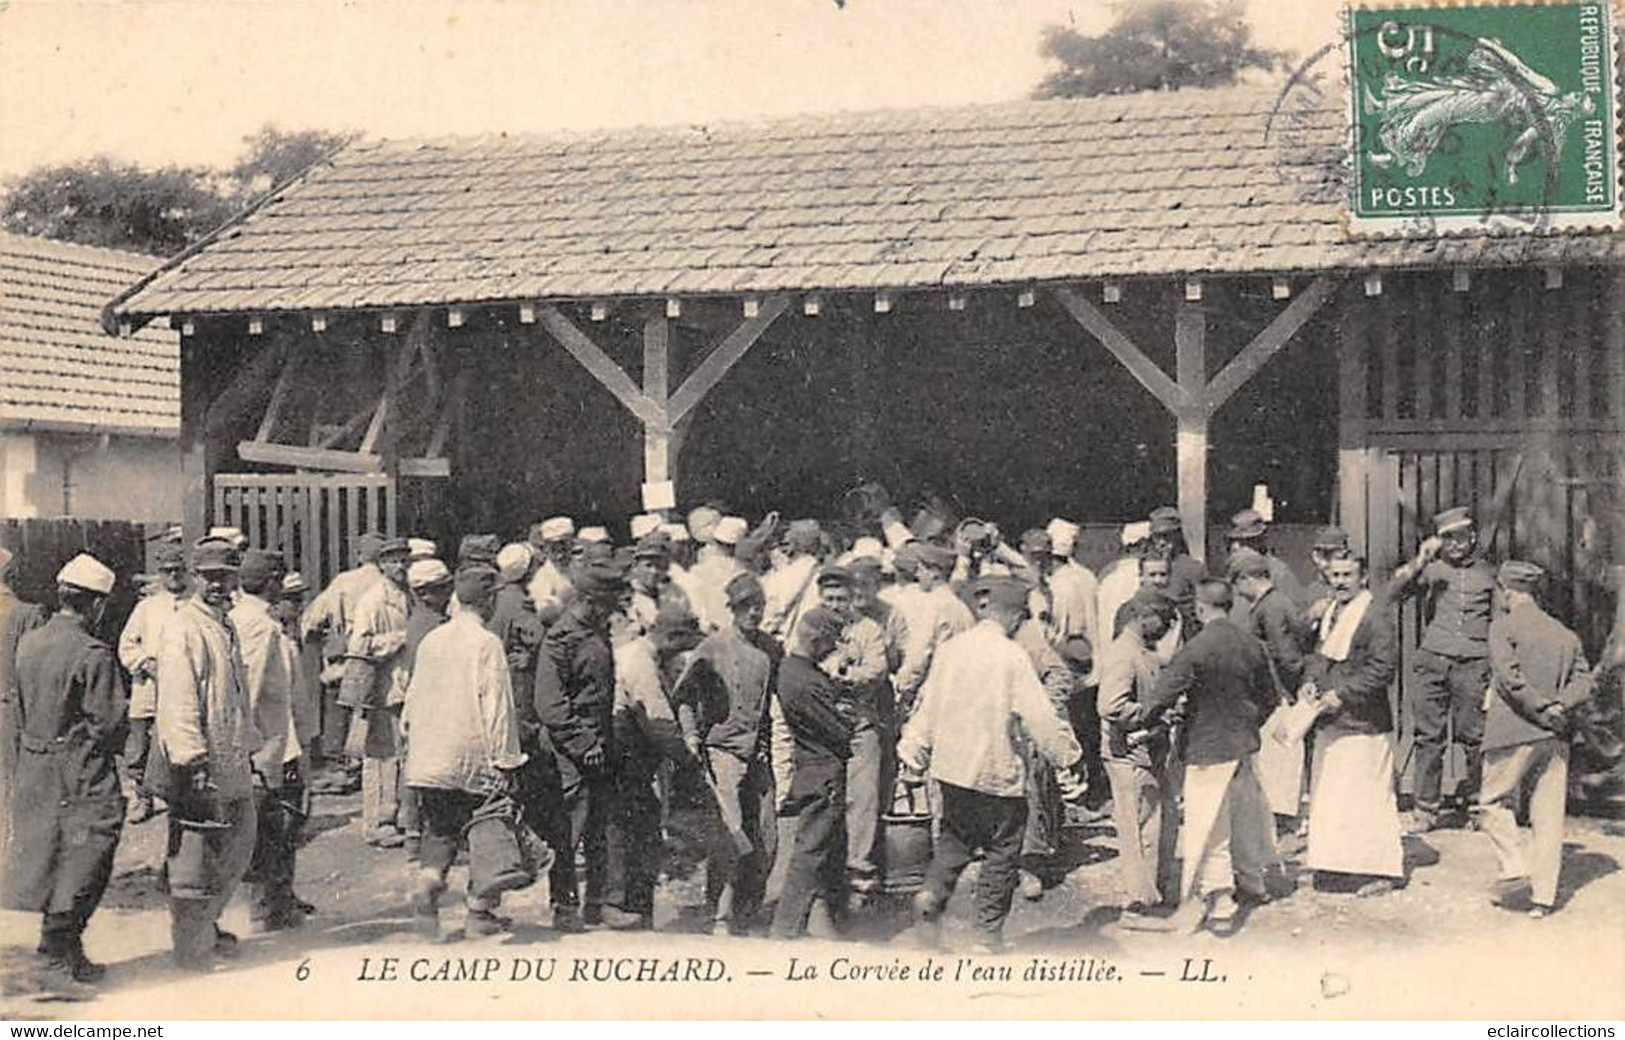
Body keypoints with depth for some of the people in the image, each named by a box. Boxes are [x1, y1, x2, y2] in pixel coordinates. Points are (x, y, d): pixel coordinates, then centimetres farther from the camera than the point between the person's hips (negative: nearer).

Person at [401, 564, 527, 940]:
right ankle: (480, 912, 10)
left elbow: (414, 694, 16)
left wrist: (411, 733, 26)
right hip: (473, 755, -5)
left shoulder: (431, 640, 8)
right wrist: (504, 758, -10)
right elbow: (496, 704, -14)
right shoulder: (487, 644, -11)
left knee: (439, 828, 15)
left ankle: (428, 881, -11)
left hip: (429, 754, 5)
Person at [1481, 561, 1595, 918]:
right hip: (1556, 739, 5)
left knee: (1494, 803, 8)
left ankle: (1516, 871, -6)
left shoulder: (1504, 626, -5)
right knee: (1548, 814, 7)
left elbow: (1509, 677, -17)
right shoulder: (1566, 635, 13)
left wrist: (1540, 710, -12)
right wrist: (1559, 706, -8)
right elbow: (1584, 681, 3)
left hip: (1514, 733, -5)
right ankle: (1542, 895, 8)